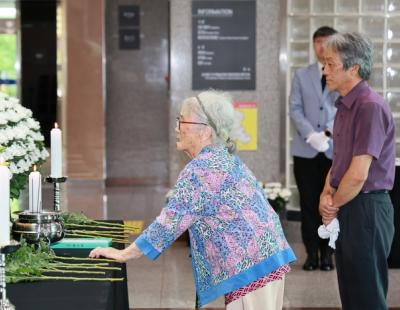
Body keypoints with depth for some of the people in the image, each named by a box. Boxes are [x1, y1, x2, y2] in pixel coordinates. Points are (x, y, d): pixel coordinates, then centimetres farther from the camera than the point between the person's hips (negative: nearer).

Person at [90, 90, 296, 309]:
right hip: (266, 257, 10)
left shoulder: (200, 170, -15)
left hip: (251, 266, -10)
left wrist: (124, 254, -8)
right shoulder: (225, 158, 14)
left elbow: (170, 221, -16)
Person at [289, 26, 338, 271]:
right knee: (309, 203, 3)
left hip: (335, 149, -1)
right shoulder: (301, 75, 11)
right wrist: (311, 135, -14)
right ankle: (312, 253, 9)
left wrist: (328, 133, -16)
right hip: (305, 149, 1)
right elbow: (295, 109, 2)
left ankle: (327, 253, 12)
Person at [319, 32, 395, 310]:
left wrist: (334, 205, -8)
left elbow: (358, 174, -23)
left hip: (367, 209, -9)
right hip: (347, 211, 9)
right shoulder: (345, 106, 11)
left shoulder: (371, 107, -19)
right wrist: (326, 194, -2)